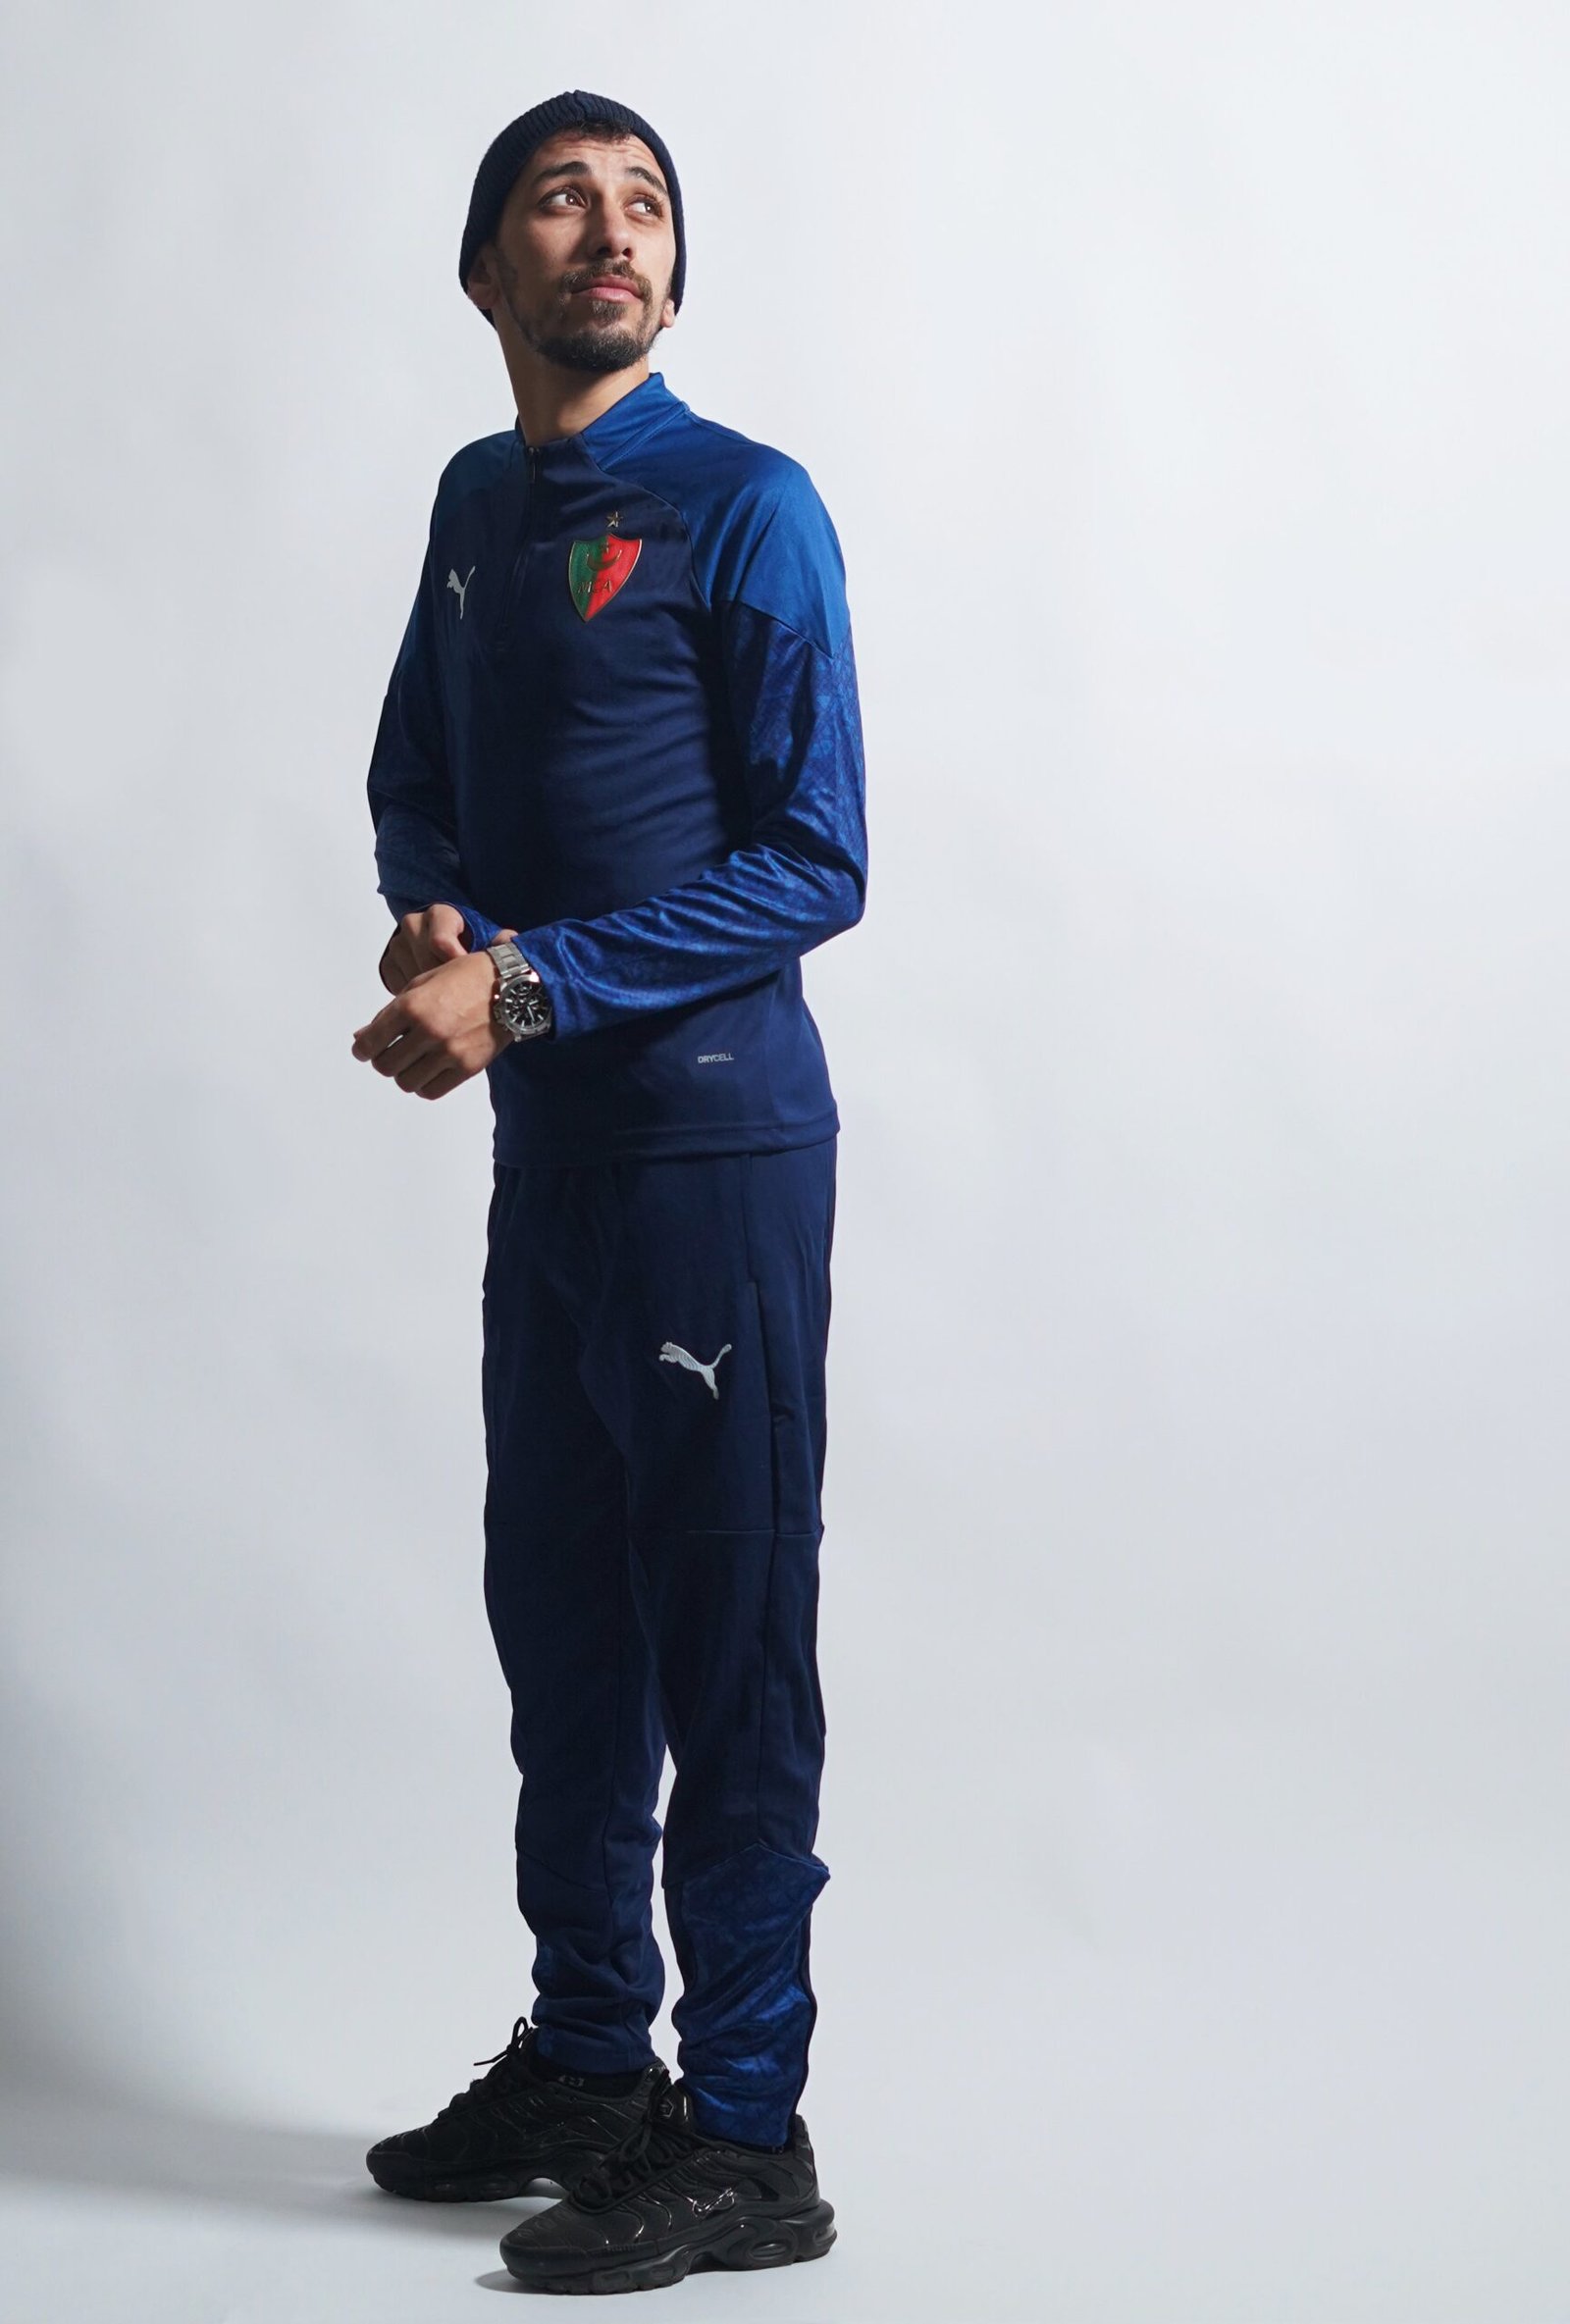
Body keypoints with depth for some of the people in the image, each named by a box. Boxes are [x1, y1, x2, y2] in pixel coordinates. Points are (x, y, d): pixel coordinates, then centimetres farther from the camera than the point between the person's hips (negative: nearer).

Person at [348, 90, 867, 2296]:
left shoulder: (743, 507, -9)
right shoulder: (477, 499, 13)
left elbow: (814, 866, -13)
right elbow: (413, 782, 19)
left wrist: (530, 987, -18)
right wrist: (437, 926, -4)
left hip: (711, 1132, -7)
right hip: (544, 1131, 7)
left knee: (725, 1635, -1)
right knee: (558, 1610, 15)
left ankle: (745, 2141, 9)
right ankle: (586, 2059, 30)